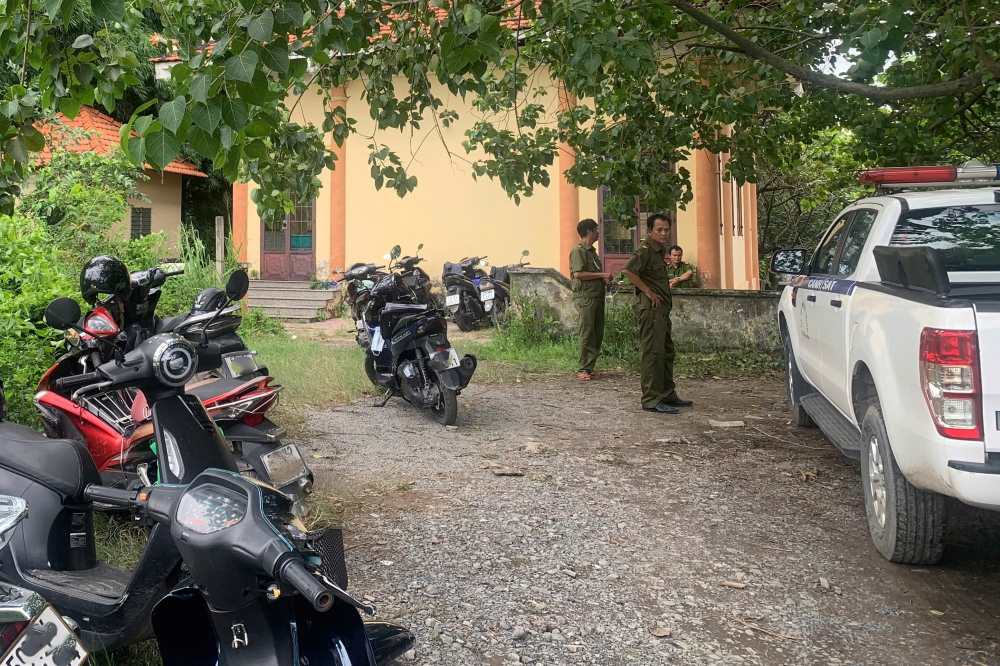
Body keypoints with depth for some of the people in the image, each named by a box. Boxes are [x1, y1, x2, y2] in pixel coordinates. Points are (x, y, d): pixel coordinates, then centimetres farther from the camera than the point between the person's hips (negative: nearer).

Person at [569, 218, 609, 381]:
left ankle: (589, 367, 14)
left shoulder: (591, 250, 20)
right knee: (587, 334, -7)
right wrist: (602, 275, -14)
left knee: (598, 334, 8)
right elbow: (578, 274, -18)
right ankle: (583, 369, -2)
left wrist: (603, 278, 10)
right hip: (585, 296, -9)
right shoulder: (578, 250, -8)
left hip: (597, 296, 9)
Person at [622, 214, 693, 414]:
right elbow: (628, 271, -28)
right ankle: (651, 400, -6)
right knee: (652, 352, -9)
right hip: (650, 308, -11)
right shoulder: (645, 250, -13)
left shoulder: (660, 250, 18)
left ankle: (668, 395, 25)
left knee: (667, 352, 15)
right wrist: (648, 291, -21)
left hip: (662, 308, 11)